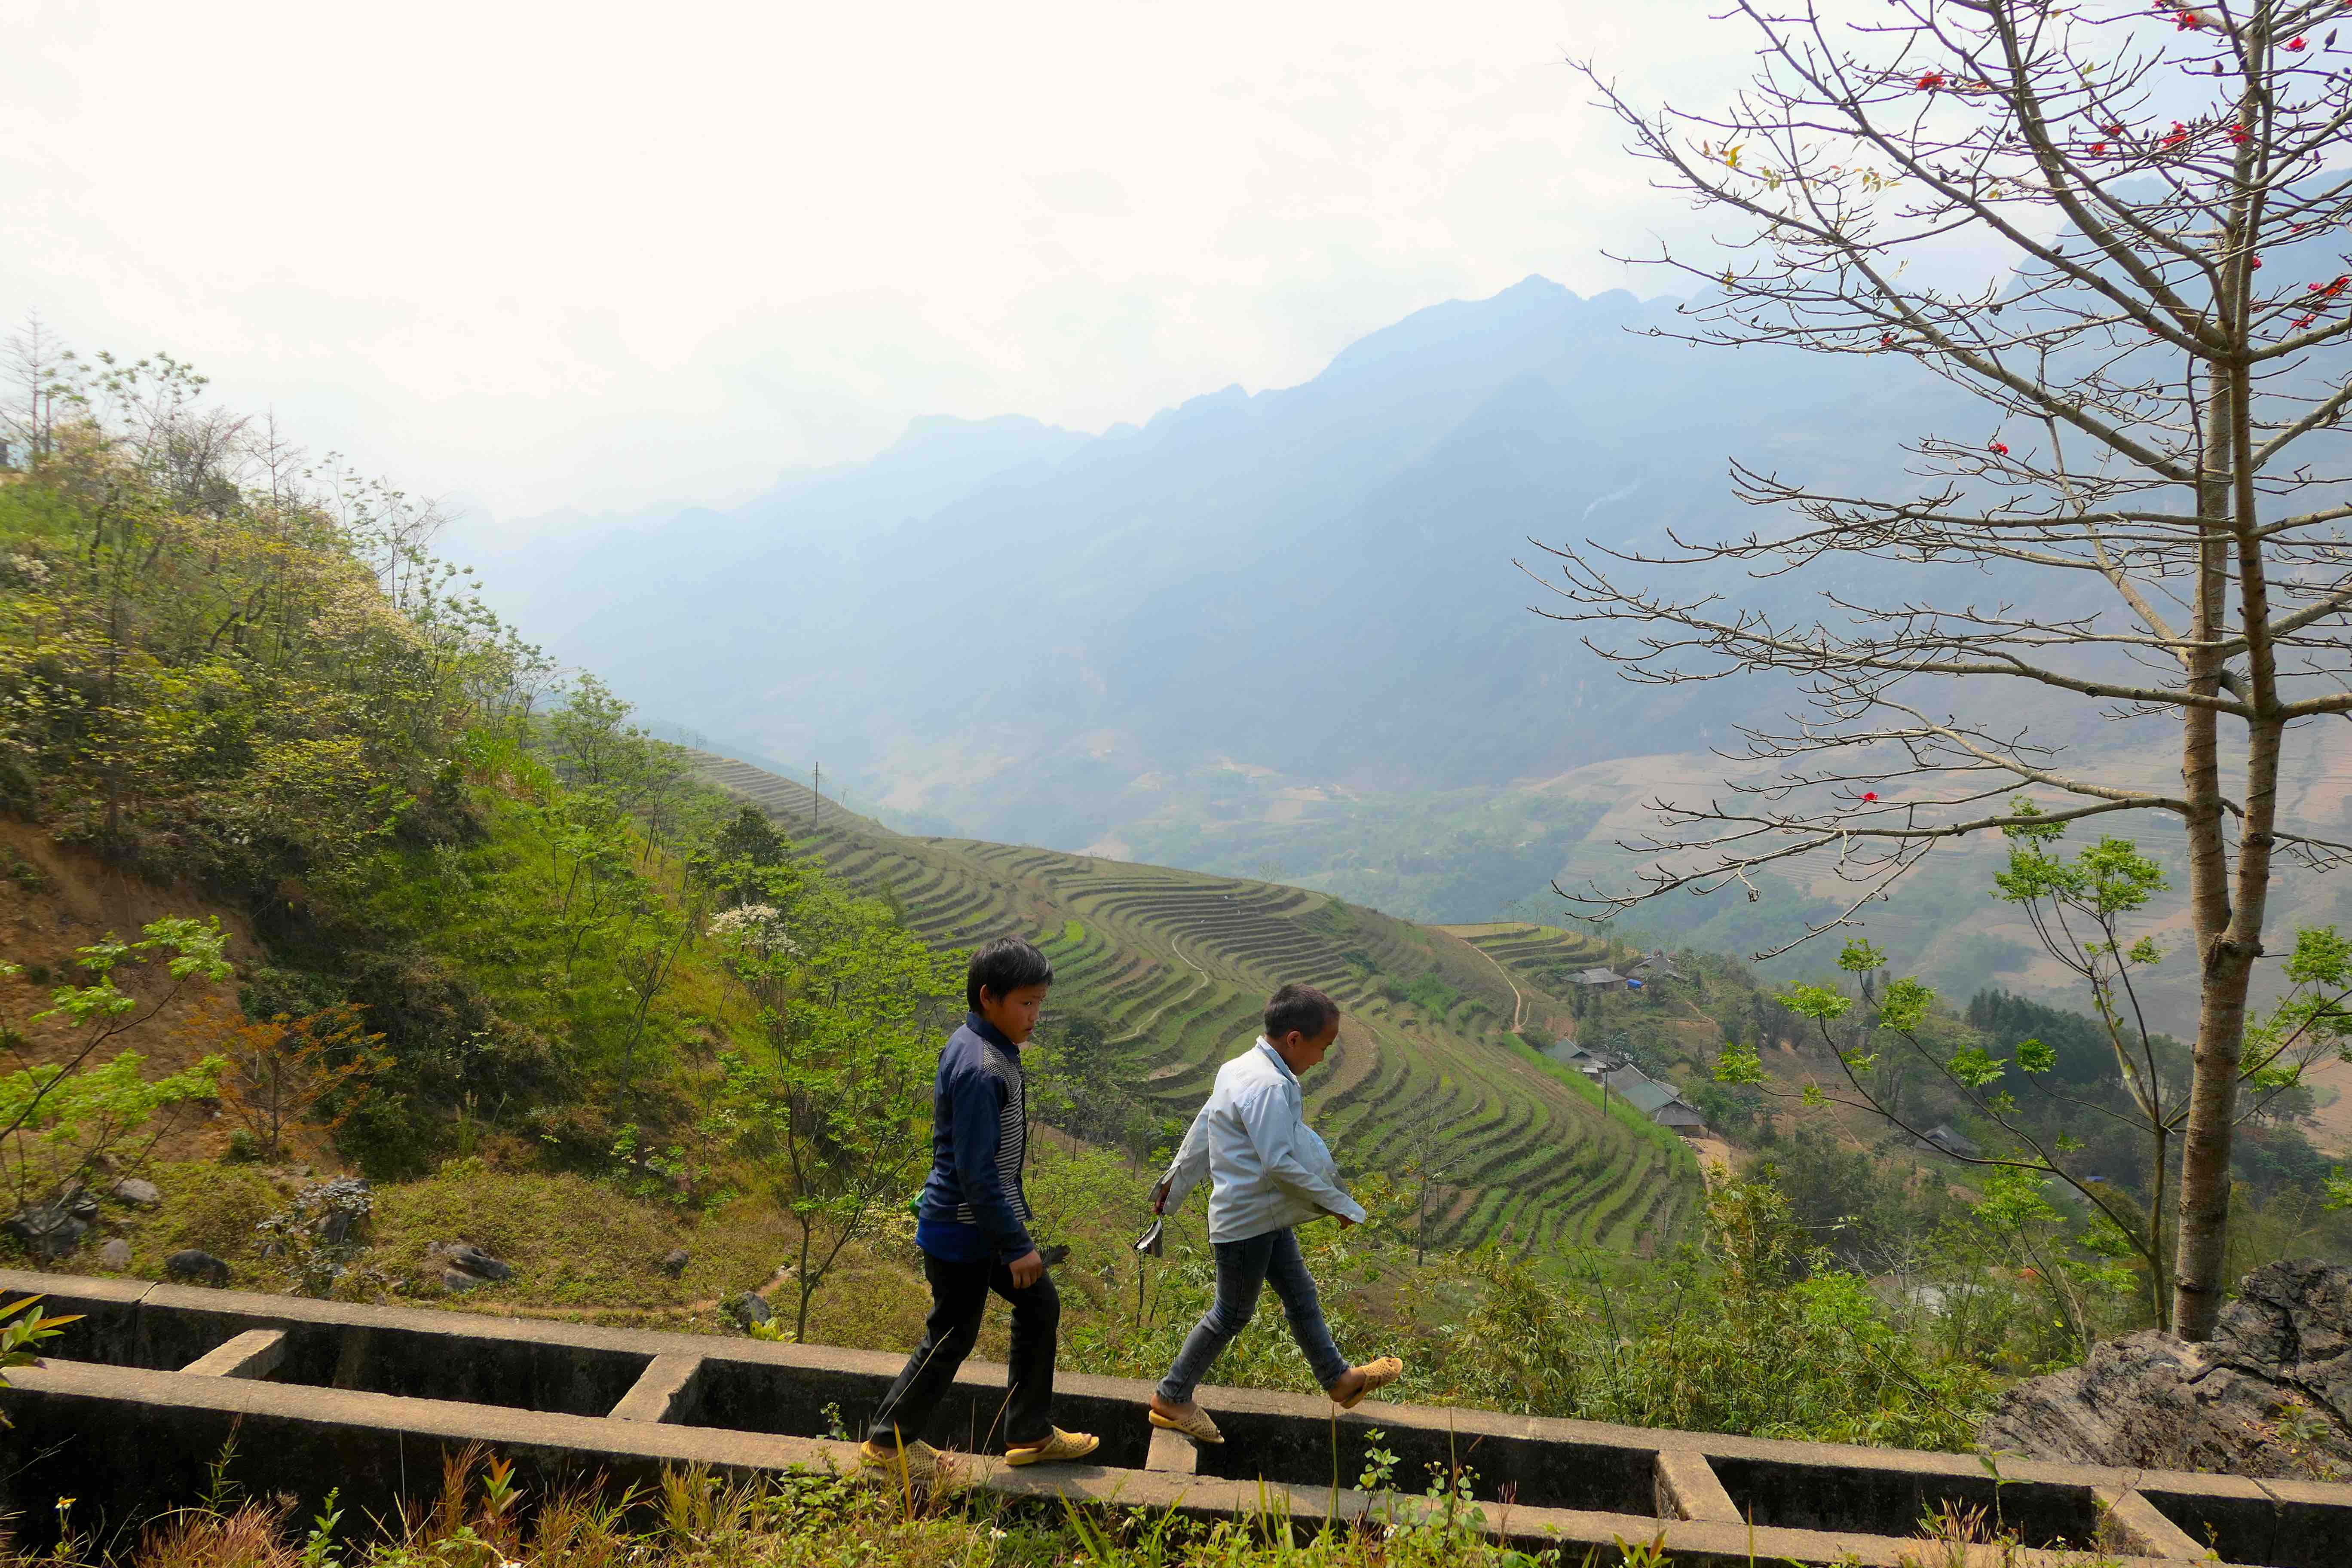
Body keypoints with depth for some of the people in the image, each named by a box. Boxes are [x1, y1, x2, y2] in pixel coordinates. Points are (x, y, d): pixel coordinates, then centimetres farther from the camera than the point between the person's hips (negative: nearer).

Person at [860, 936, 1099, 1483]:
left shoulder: (974, 1046, 3)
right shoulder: (982, 1069, -28)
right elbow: (976, 1173, -27)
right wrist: (1018, 1245, -21)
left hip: (985, 1220, 10)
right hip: (965, 1233, -10)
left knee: (1040, 1306, 17)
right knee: (952, 1339, 8)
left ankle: (1031, 1434, 31)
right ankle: (889, 1441, 30)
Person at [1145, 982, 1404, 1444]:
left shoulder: (1240, 1068, 5)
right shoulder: (1270, 1087, -27)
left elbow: (1201, 1129, 13)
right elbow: (1281, 1164, -28)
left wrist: (1173, 1185, 22)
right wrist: (1340, 1206, -17)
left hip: (1267, 1216, 10)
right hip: (1248, 1221, -10)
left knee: (1301, 1296, 20)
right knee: (1232, 1315, 6)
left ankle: (1339, 1379, 36)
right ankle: (1171, 1398, 21)